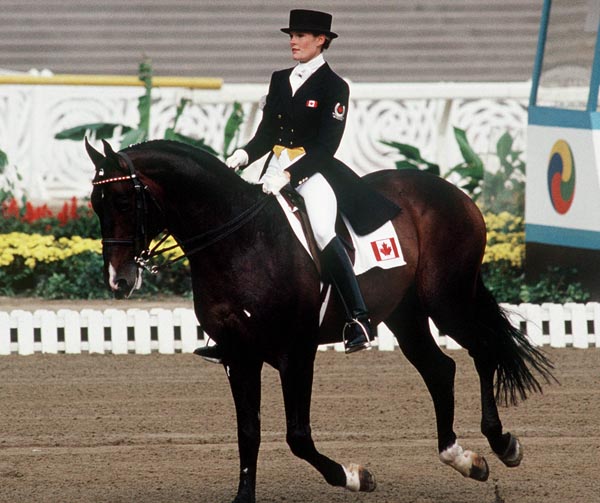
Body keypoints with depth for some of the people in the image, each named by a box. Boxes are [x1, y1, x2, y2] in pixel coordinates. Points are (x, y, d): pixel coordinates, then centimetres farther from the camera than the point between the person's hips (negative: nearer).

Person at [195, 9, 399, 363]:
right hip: (276, 172, 7)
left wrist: (290, 175, -23)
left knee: (322, 231, -32)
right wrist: (245, 154, -8)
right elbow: (266, 134, 13)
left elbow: (326, 147, -12)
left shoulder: (334, 87, -5)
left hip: (314, 171, -7)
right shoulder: (280, 80, 14)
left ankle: (359, 321, -33)